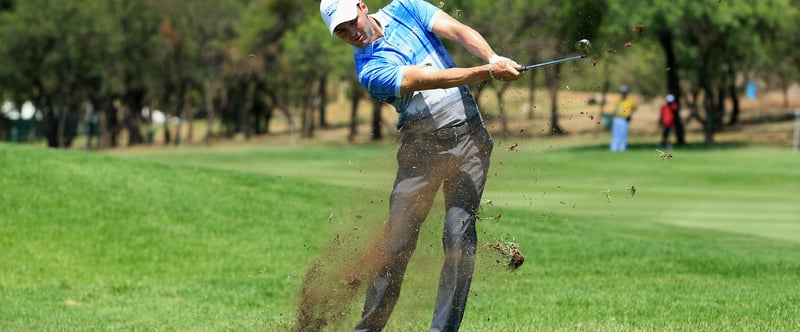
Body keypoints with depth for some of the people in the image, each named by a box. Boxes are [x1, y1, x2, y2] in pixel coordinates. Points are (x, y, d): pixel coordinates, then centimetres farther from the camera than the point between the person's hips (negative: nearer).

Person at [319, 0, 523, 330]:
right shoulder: (370, 70, -10)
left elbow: (459, 31, -7)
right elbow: (434, 79, -22)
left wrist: (493, 58, -26)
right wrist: (489, 71, -32)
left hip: (467, 133, 2)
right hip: (421, 146, -2)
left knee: (459, 235, -10)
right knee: (397, 239, -6)